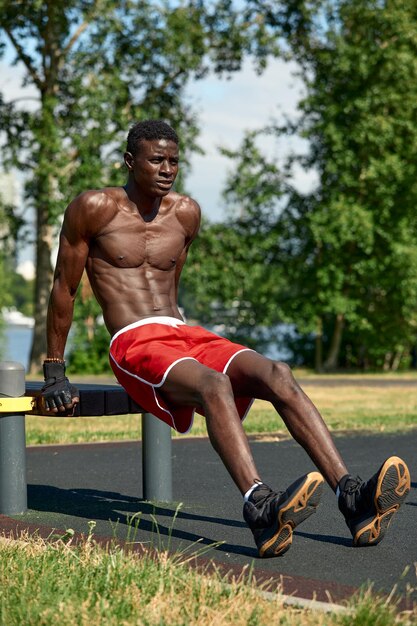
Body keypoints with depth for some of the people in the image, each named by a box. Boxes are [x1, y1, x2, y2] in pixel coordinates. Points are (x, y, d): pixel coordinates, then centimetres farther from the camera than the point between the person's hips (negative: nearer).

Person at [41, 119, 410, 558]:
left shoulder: (185, 214, 16)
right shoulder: (94, 208, 0)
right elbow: (63, 289, 4)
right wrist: (55, 374, 5)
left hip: (186, 335, 6)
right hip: (133, 345, -5)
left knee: (276, 375, -23)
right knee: (213, 385, -37)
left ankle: (350, 495, -38)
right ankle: (260, 509, -58)